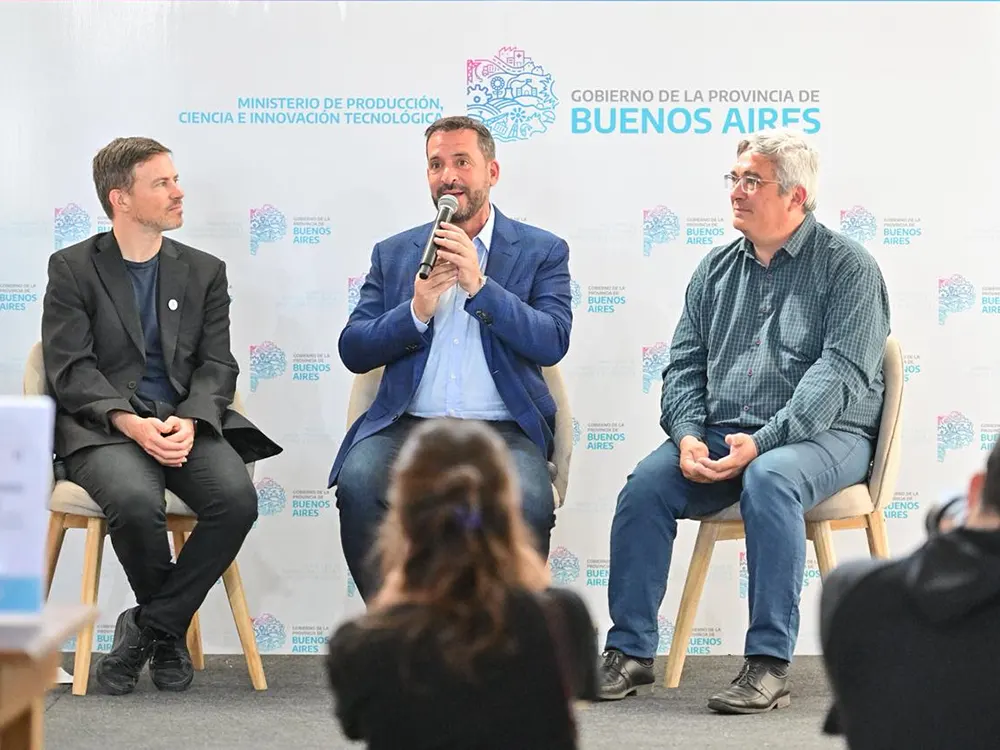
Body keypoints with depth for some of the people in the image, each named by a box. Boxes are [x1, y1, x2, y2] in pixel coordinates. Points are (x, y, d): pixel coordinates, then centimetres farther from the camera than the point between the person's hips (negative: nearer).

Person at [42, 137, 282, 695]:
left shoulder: (205, 272, 15)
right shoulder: (73, 269, 5)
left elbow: (217, 366, 7)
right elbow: (71, 370, -4)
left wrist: (188, 421, -14)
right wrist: (130, 422, -21)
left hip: (185, 422, 3)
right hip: (101, 425, -3)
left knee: (237, 497, -28)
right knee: (137, 500, -36)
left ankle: (148, 627, -11)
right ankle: (170, 630, -7)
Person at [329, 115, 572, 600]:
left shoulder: (542, 251, 10)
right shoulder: (393, 254, 17)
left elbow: (552, 343, -4)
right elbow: (353, 351, 10)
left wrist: (479, 285, -14)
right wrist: (416, 312, -7)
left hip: (503, 430, -1)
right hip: (408, 425, 2)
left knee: (529, 502, -33)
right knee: (358, 483, -30)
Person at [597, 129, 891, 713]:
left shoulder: (847, 266, -2)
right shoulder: (717, 269, 15)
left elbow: (841, 370, -13)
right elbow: (685, 364, 14)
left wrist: (763, 443, -23)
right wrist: (688, 435, -8)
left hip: (823, 434, -5)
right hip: (720, 434, 5)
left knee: (768, 480, -36)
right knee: (646, 485, -21)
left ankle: (769, 664, -32)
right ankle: (631, 652, -14)